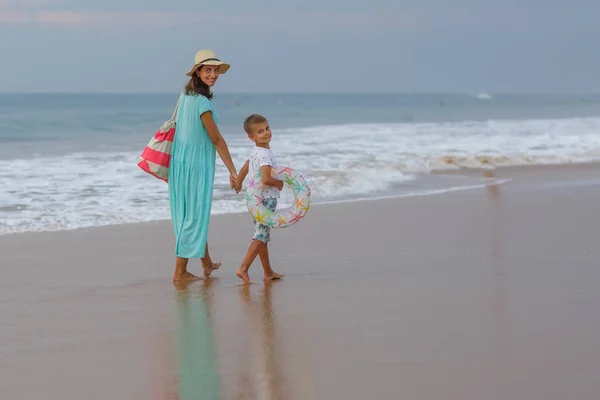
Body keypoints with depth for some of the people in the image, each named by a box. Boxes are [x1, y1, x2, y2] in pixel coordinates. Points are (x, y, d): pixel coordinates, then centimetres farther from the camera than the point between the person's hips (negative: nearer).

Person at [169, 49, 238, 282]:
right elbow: (216, 139, -18)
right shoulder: (202, 102, -22)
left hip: (181, 160, 9)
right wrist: (232, 171, -13)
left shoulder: (185, 95, 4)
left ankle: (207, 263, 33)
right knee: (194, 215, 0)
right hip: (196, 163, -9)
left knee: (196, 212, 19)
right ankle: (180, 271, 5)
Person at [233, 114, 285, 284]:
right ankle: (243, 269, -13)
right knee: (261, 236, -8)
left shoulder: (255, 152, 10)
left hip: (256, 199, 10)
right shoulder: (265, 154, -20)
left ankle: (268, 273, 24)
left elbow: (243, 170, 24)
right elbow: (266, 179, -31)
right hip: (266, 199, -10)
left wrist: (238, 183, 43)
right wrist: (280, 184, -11)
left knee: (262, 235, 15)